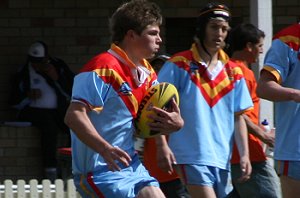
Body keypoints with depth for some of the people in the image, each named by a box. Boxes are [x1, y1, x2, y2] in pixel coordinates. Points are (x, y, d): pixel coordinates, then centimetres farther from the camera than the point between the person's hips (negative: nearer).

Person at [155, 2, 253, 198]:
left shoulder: (233, 72, 12)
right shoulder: (180, 65, -1)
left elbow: (238, 118, 14)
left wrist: (245, 155, 3)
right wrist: (163, 146, -13)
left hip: (223, 159, 6)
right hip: (192, 157, -6)